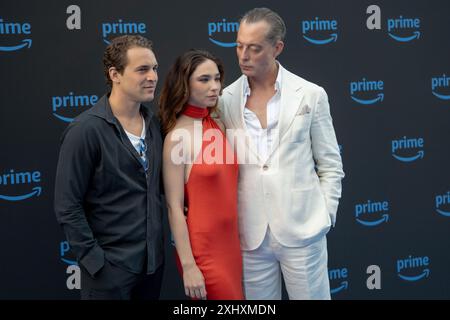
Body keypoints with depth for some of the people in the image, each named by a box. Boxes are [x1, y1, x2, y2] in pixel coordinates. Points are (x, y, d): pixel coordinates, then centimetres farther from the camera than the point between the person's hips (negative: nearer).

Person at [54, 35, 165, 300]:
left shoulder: (154, 123, 4)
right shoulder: (86, 130, -15)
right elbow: (67, 207, -14)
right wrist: (95, 262, -15)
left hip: (153, 260, 6)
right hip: (110, 267, -6)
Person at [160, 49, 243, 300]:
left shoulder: (219, 125, 6)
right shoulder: (178, 136, -14)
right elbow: (175, 207, -14)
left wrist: (241, 238, 10)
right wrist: (188, 266, -15)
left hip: (231, 243, 6)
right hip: (203, 250, -6)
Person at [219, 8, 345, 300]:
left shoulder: (311, 95, 0)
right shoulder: (226, 100, 3)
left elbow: (331, 167, 5)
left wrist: (324, 218, -1)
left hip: (302, 231, -1)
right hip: (250, 235, 2)